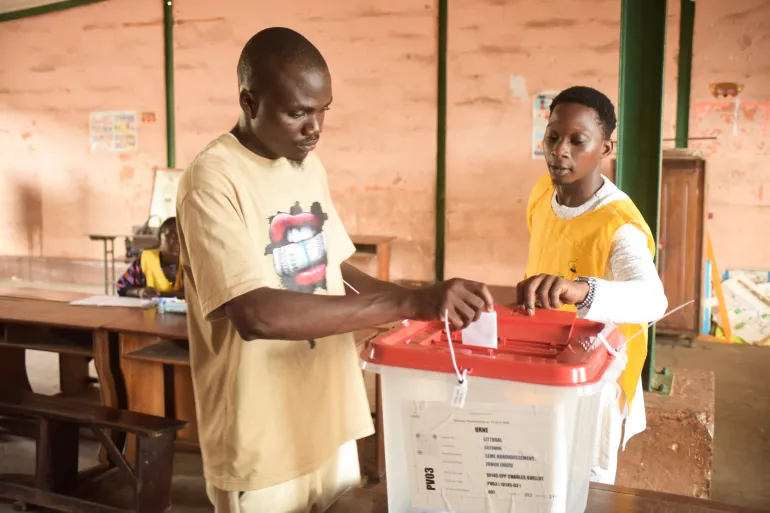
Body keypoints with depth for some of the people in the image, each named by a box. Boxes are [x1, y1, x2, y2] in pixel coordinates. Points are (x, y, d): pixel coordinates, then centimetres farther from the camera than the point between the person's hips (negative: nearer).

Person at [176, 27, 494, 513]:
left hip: (331, 425, 7)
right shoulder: (213, 180, -18)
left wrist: (426, 301, -3)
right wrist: (409, 303, -32)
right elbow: (256, 314, -29)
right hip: (262, 446, -7)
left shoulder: (310, 167, 6)